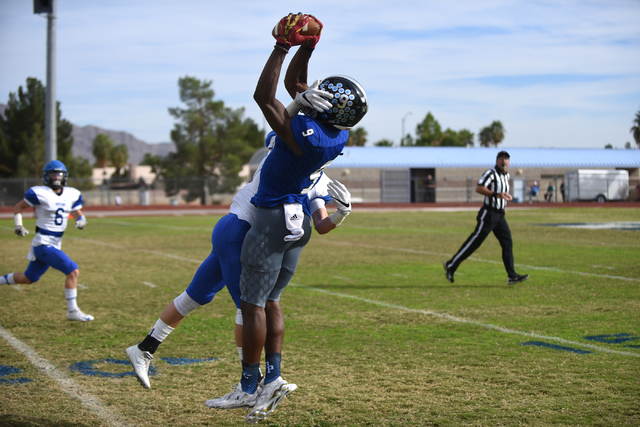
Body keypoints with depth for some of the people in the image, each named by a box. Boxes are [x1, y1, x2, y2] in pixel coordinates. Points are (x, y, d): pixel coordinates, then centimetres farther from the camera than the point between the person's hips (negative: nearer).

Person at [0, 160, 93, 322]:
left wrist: (81, 221, -9)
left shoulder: (71, 195, 5)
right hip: (43, 243, -7)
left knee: (28, 278, 19)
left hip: (56, 244, 7)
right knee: (73, 271, -15)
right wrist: (19, 225, -11)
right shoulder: (40, 193, -11)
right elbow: (18, 207, 1)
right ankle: (72, 311, -6)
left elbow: (78, 214, 13)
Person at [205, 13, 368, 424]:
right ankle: (273, 377, 13)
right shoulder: (338, 133, -2)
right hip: (300, 220, 9)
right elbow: (295, 84, 9)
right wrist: (306, 47, 0)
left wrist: (284, 46, -21)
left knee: (253, 304, 0)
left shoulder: (306, 134, -28)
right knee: (270, 299, 15)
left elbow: (264, 96, -23)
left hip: (273, 218, -9)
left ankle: (249, 387, 6)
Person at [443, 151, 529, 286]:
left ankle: (512, 276, 4)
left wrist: (506, 196, 16)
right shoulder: (491, 173, -11)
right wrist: (496, 195, -31)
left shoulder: (506, 176, 15)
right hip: (489, 214, -8)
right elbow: (478, 188, -23)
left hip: (500, 216, 8)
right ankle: (451, 265, 1)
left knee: (508, 244, 3)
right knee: (475, 241, -7)